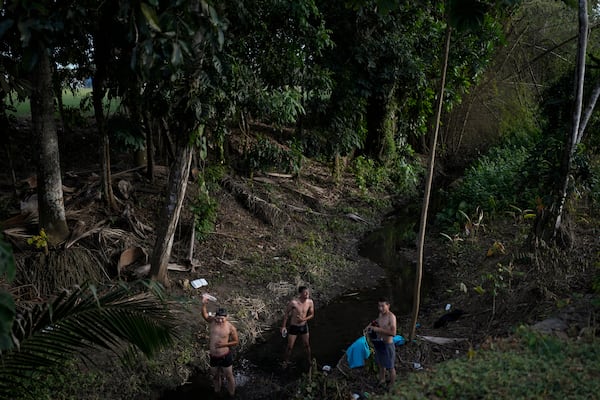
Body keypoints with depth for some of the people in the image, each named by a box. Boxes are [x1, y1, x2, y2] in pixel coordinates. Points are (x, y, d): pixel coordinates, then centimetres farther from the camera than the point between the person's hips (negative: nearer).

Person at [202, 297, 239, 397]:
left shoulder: (230, 327, -17)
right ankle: (217, 393, 46)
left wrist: (224, 344, -21)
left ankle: (232, 395, 30)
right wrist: (203, 304, -46)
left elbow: (236, 341, -8)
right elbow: (204, 315, -28)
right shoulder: (212, 321, -9)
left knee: (229, 376, 11)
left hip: (225, 356, -4)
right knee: (215, 376, 23)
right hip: (213, 357, 4)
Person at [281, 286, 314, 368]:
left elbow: (312, 315, -1)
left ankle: (310, 360, 41)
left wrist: (304, 319, -19)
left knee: (307, 345, 19)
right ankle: (286, 362, 33)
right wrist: (284, 326, -8)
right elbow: (286, 313, -10)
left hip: (304, 326, 3)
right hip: (294, 327, -3)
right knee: (290, 347, 9)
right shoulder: (293, 302, -25)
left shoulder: (310, 302, -14)